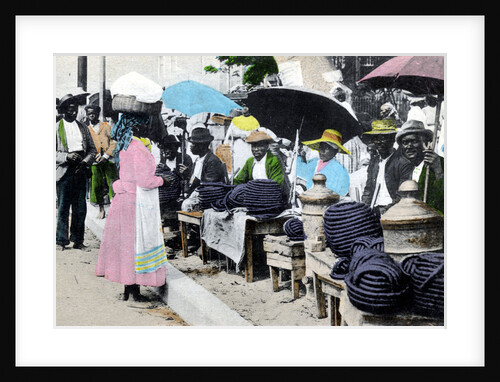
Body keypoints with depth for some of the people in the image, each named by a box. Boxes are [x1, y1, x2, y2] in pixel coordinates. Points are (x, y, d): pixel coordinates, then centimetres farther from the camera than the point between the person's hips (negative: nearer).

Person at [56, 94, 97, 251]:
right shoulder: (56, 128, 2)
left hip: (81, 171, 3)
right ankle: (61, 241, 9)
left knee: (80, 208, 5)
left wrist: (85, 162, -4)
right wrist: (67, 157, -17)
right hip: (64, 171, -3)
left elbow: (92, 149, 13)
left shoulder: (83, 128, 14)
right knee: (63, 207, -1)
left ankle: (78, 240, 14)